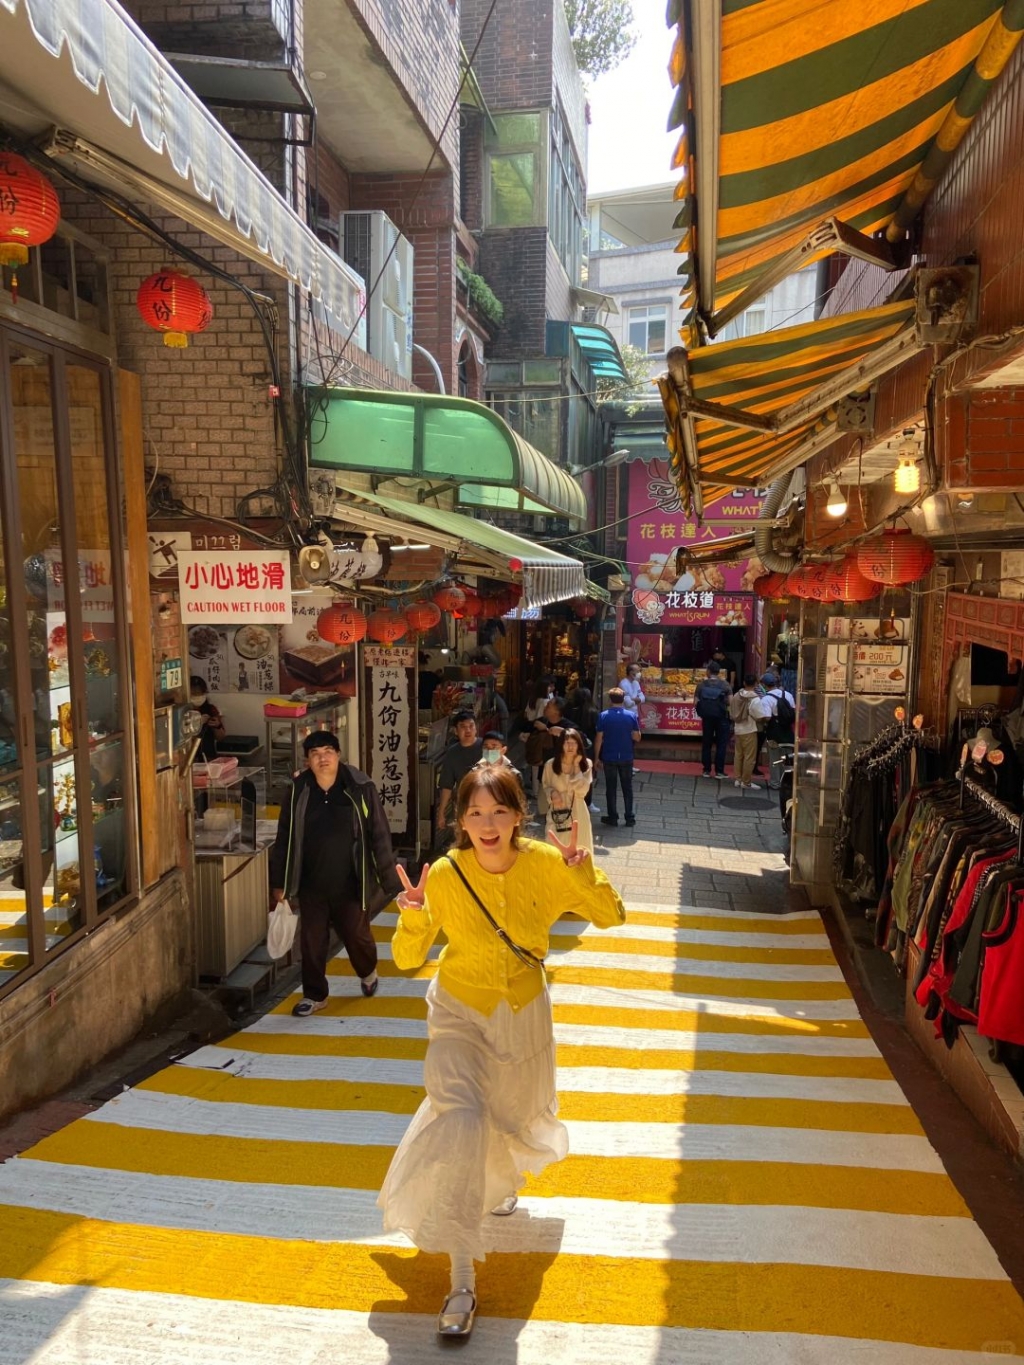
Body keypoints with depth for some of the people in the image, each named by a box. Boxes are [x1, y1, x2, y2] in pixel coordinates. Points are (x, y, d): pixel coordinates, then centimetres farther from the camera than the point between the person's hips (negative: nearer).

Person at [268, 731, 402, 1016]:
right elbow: (284, 840, 3)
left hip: (350, 885, -2)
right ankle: (314, 995, 29)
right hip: (311, 886, 2)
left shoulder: (360, 789, -12)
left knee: (357, 935, 11)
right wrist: (279, 883, 6)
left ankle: (368, 972, 43)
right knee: (312, 942, 9)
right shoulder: (297, 792, -5)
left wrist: (389, 879, -6)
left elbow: (380, 835, -7)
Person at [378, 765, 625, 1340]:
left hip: (526, 1012, 2)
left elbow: (612, 916, -12)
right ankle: (463, 1281, -7)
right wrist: (413, 918, -36)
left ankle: (501, 1181, 62)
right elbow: (409, 959, -16)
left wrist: (584, 871, -30)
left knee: (516, 1116, 22)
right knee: (460, 1119, -21)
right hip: (461, 1013, -2)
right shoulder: (445, 875, -23)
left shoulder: (544, 863, -21)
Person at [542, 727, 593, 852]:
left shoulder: (585, 764, -6)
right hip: (557, 813, 0)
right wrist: (552, 793, -14)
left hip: (577, 813, 0)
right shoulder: (550, 764, -7)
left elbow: (582, 791, -15)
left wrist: (576, 766, -16)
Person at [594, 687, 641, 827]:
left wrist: (596, 758, 1)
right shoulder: (631, 715, -5)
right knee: (627, 787, 11)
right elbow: (637, 738, -3)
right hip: (626, 757, 1)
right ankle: (630, 817, 14)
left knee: (611, 788, 8)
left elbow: (599, 739, -8)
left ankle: (613, 817, 12)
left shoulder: (603, 716, -8)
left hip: (609, 757, -1)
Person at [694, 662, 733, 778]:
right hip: (721, 718, -2)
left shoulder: (702, 684, -2)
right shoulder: (725, 684, -5)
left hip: (706, 717, 2)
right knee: (721, 744, 5)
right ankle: (719, 771, 3)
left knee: (706, 743, 12)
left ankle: (706, 770, 14)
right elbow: (731, 702, -12)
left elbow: (695, 703, -6)